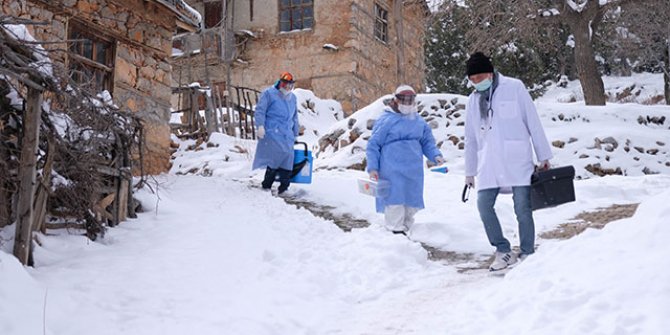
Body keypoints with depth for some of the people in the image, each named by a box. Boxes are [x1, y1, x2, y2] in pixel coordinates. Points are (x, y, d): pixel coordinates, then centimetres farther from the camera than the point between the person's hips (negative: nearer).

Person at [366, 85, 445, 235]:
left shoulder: (419, 121, 13)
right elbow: (373, 145, -1)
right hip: (392, 171, -5)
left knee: (412, 203, 8)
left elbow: (427, 142, 19)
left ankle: (405, 230, 22)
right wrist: (372, 168, -7)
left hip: (414, 171, 5)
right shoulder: (386, 120, -3)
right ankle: (396, 231, -4)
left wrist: (436, 155, -1)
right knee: (395, 201, -10)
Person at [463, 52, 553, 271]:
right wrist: (469, 171, 21)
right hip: (489, 164, 4)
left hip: (517, 160, -3)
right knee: (483, 204, -9)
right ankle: (503, 251, 3)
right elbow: (471, 138, 20)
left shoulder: (514, 88, 2)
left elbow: (533, 123, 2)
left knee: (522, 207, -5)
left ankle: (527, 253, 8)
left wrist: (543, 156, 1)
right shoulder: (473, 100, 14)